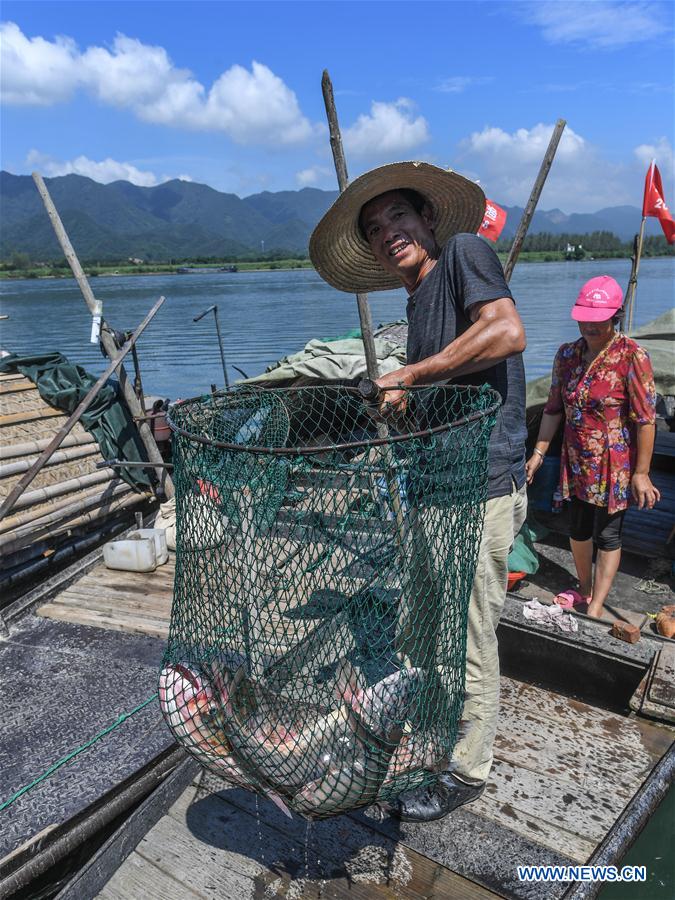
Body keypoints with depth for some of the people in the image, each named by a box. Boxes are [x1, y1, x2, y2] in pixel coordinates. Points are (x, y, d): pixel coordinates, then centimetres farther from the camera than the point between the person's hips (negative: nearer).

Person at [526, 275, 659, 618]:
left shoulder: (632, 357, -16)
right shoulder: (566, 355, 1)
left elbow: (646, 419, -16)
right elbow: (553, 409, 7)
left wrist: (641, 472, -17)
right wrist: (539, 453, 3)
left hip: (614, 467, -5)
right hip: (577, 463, 5)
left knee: (607, 536, 7)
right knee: (578, 530, 18)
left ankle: (595, 609, 20)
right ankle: (584, 589, 41)